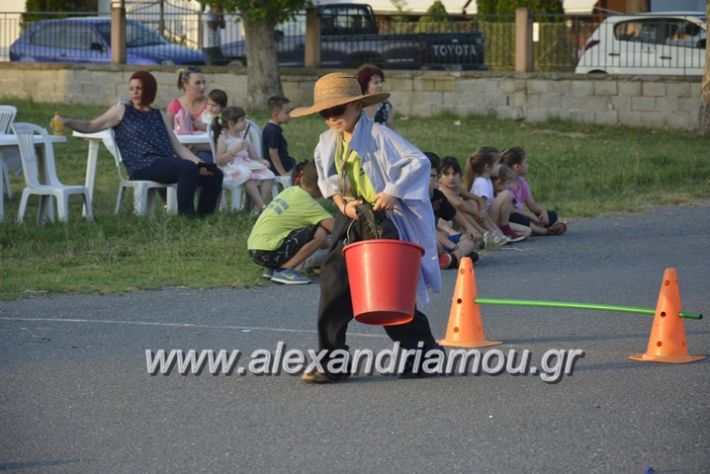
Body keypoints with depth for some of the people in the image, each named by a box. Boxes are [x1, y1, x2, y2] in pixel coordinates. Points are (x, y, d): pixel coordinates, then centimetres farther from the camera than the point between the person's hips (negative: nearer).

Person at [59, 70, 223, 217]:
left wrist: (198, 163, 2)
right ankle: (185, 217, -32)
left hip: (167, 165, 6)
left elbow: (177, 146, 17)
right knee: (188, 168, -33)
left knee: (214, 174, -10)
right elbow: (90, 126, 11)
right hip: (143, 167, -6)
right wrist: (66, 122, -5)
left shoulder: (159, 116, 24)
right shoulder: (123, 110, 13)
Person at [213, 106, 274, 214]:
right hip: (232, 168, -7)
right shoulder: (223, 138, -4)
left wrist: (260, 161, -3)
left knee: (267, 174, -16)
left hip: (248, 164, 7)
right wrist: (235, 150, -20)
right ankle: (262, 205, -37)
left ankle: (260, 204, -25)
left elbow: (253, 155, 19)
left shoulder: (244, 136, 16)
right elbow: (219, 161, -12)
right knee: (246, 174, -37)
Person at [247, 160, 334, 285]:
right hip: (268, 253, -9)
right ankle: (284, 270, -10)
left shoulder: (290, 191, 15)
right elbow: (335, 227, -14)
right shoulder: (308, 203, -9)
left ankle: (271, 269, 13)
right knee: (320, 234, -14)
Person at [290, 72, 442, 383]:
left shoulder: (379, 135, -13)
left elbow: (418, 162, -16)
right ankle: (332, 363, 2)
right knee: (334, 283, -3)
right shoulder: (328, 141, 7)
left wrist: (392, 193, -23)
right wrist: (342, 203, 1)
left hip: (384, 220, -6)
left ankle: (426, 353, 14)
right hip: (352, 220, 6)